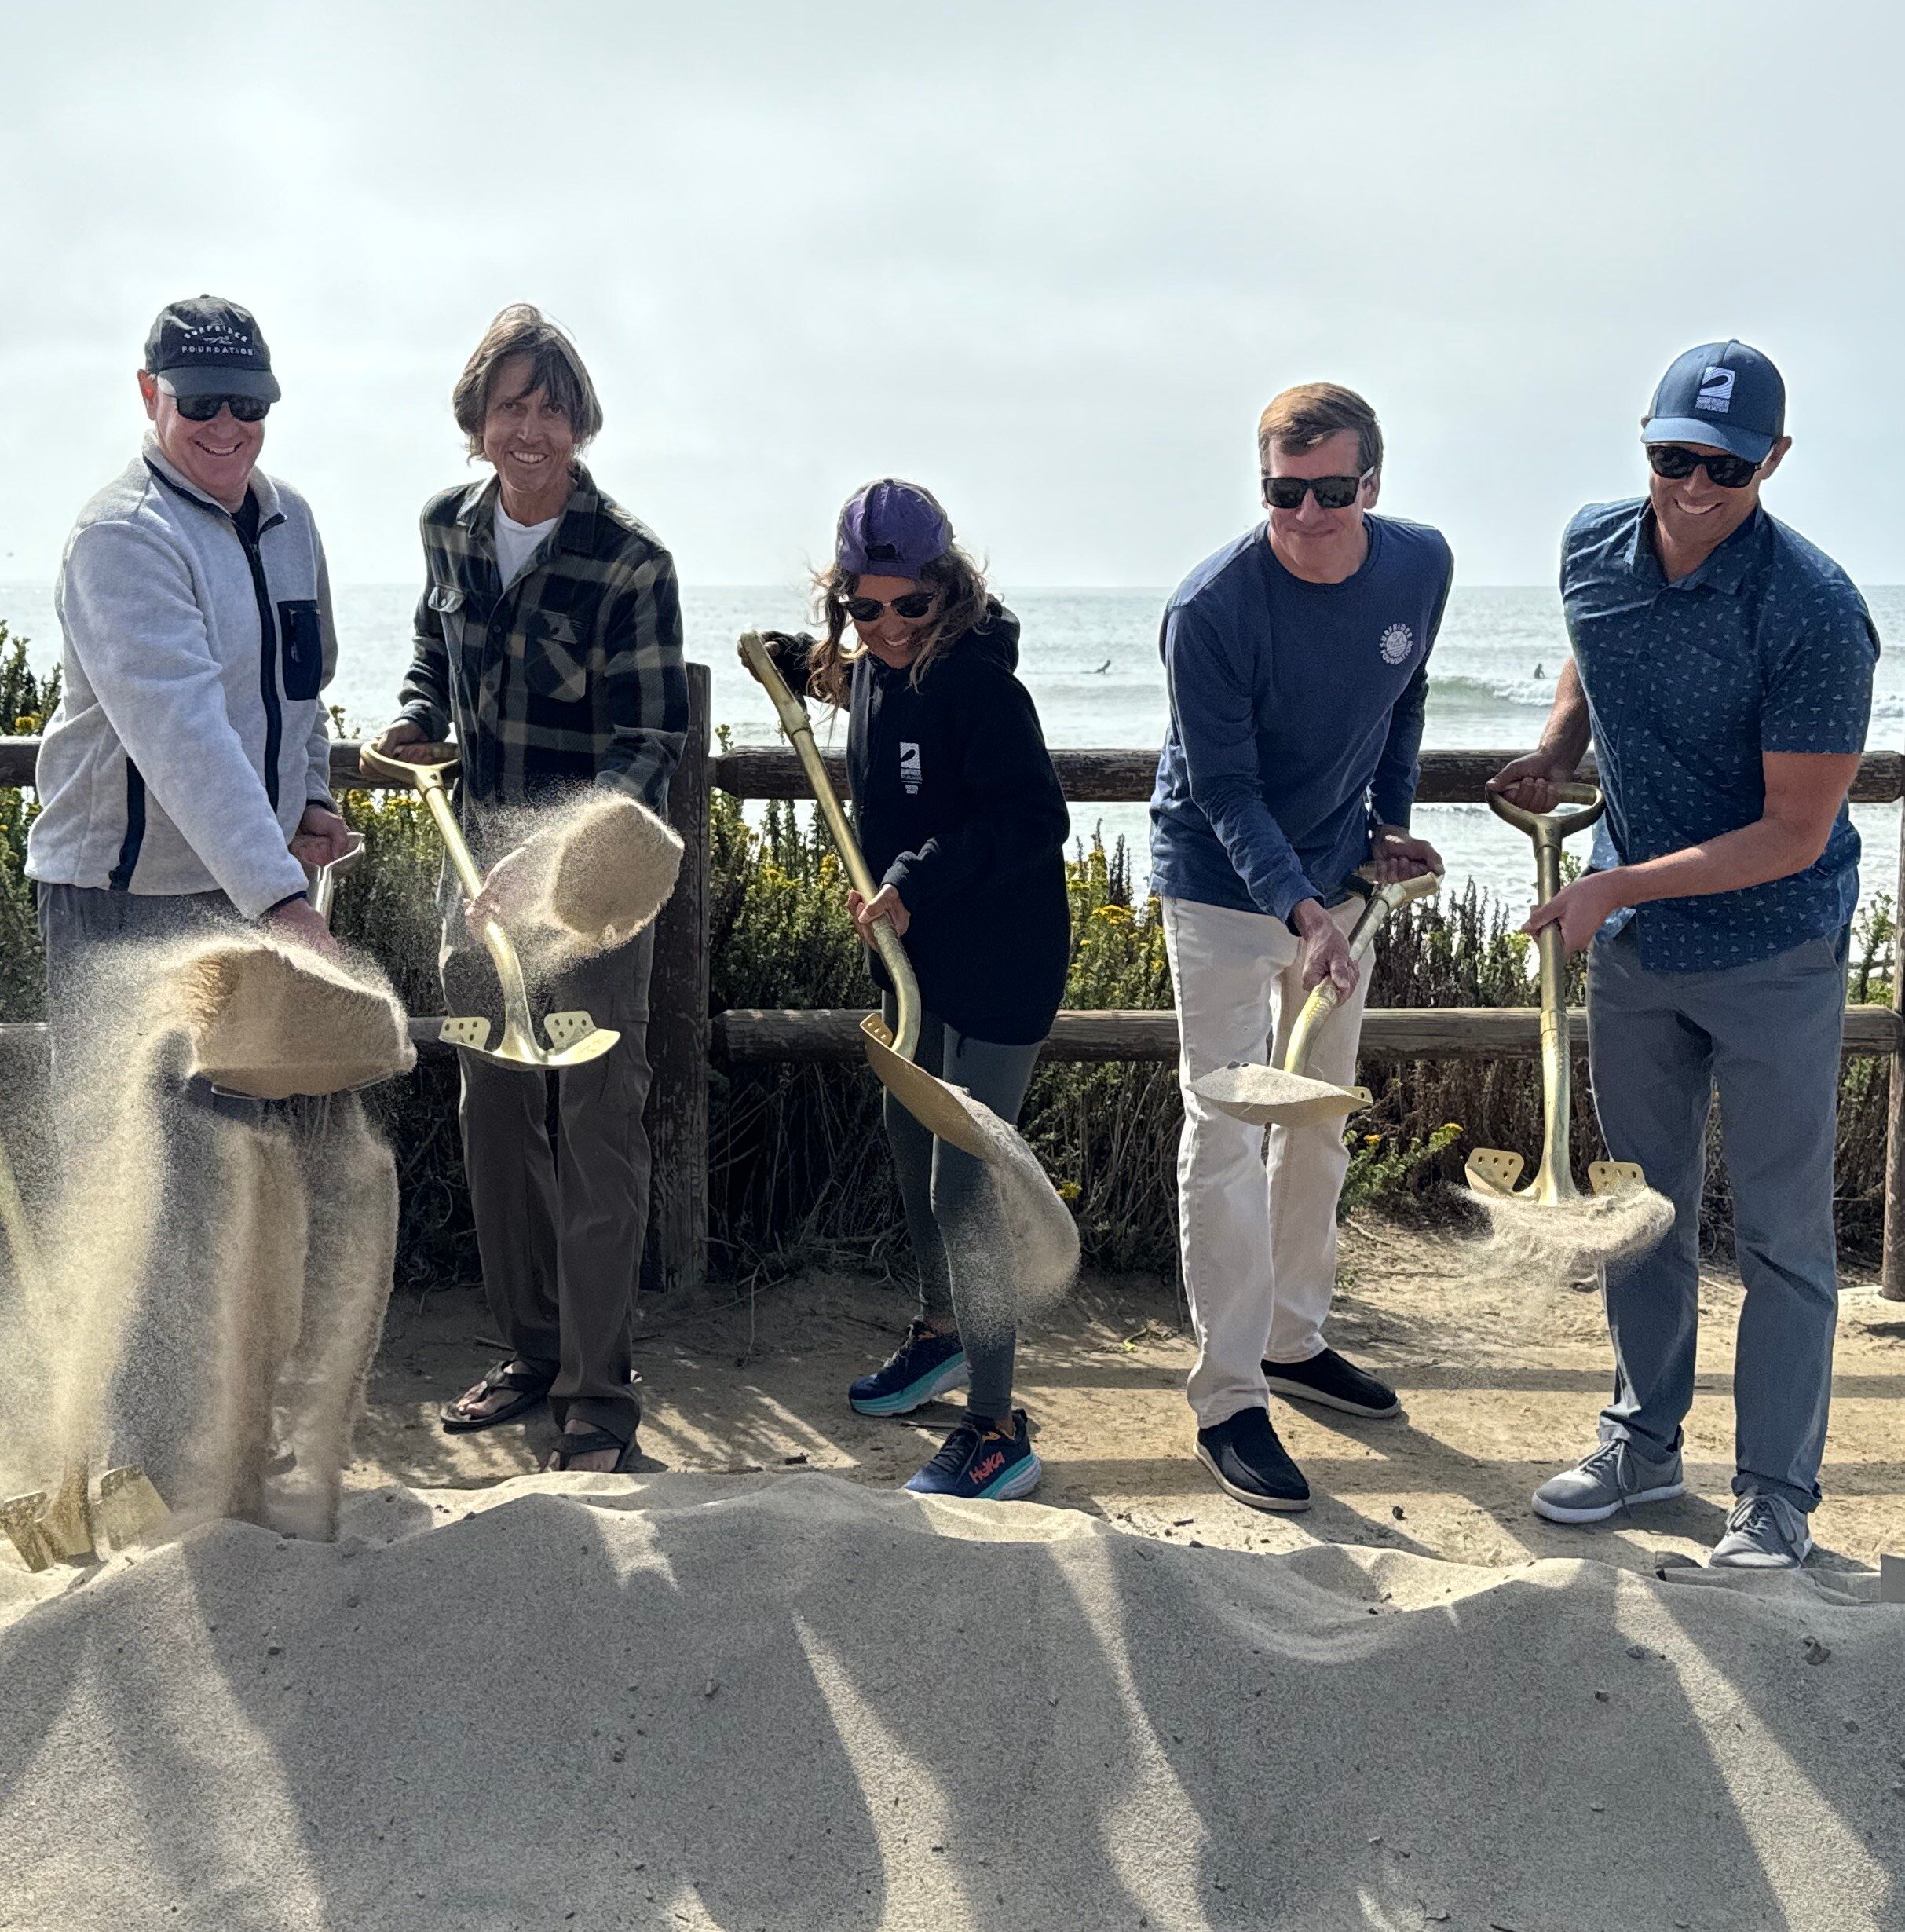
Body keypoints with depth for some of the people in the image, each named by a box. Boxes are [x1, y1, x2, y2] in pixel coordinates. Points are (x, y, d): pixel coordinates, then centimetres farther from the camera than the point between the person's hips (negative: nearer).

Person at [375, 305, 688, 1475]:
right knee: (495, 1113, 13)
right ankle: (532, 1353, 29)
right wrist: (421, 720, 3)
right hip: (481, 852, 6)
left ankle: (602, 1392, 9)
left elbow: (653, 744, -19)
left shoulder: (629, 562, -16)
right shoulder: (451, 528, 3)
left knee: (598, 1123, -2)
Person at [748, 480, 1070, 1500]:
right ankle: (942, 1329, 47)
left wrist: (916, 882, -32)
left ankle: (997, 1431, 1)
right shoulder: (868, 667, 3)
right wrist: (798, 661, 12)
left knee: (964, 1192, -9)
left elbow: (1036, 819, -29)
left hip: (997, 968, -9)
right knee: (912, 1150, 23)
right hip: (915, 961, 10)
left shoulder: (977, 680, -23)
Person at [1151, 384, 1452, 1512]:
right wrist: (1301, 910, -34)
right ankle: (1230, 1401, 1)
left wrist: (1391, 823, 6)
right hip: (1224, 883, -6)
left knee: (1320, 1122, 15)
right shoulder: (1212, 608, -24)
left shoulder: (1422, 566, -8)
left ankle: (1294, 1340, 32)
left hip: (1335, 877, 6)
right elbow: (1226, 789, -23)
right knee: (1227, 1136, -7)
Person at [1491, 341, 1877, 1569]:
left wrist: (1617, 887, -25)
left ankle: (1779, 1492, 18)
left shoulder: (1814, 614, -25)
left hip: (1773, 953, -6)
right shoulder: (1595, 550, -6)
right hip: (1632, 947, 6)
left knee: (1783, 1236, 4)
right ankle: (1645, 1442, 33)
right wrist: (1556, 753, -1)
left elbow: (1795, 833, -23)